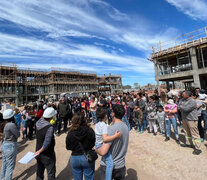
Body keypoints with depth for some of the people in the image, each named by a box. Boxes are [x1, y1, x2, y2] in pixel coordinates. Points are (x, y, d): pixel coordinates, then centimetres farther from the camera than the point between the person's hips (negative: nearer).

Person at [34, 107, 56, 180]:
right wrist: (40, 151, -16)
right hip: (48, 155, -7)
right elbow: (47, 142, -31)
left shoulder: (38, 123, -11)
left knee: (39, 171, 25)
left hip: (39, 153, 7)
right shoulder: (49, 127, -31)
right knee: (51, 173, 14)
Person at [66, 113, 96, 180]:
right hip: (88, 157, 0)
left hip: (75, 158, 1)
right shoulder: (90, 131, -19)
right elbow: (93, 143, -6)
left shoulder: (70, 134, -17)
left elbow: (68, 147, -3)